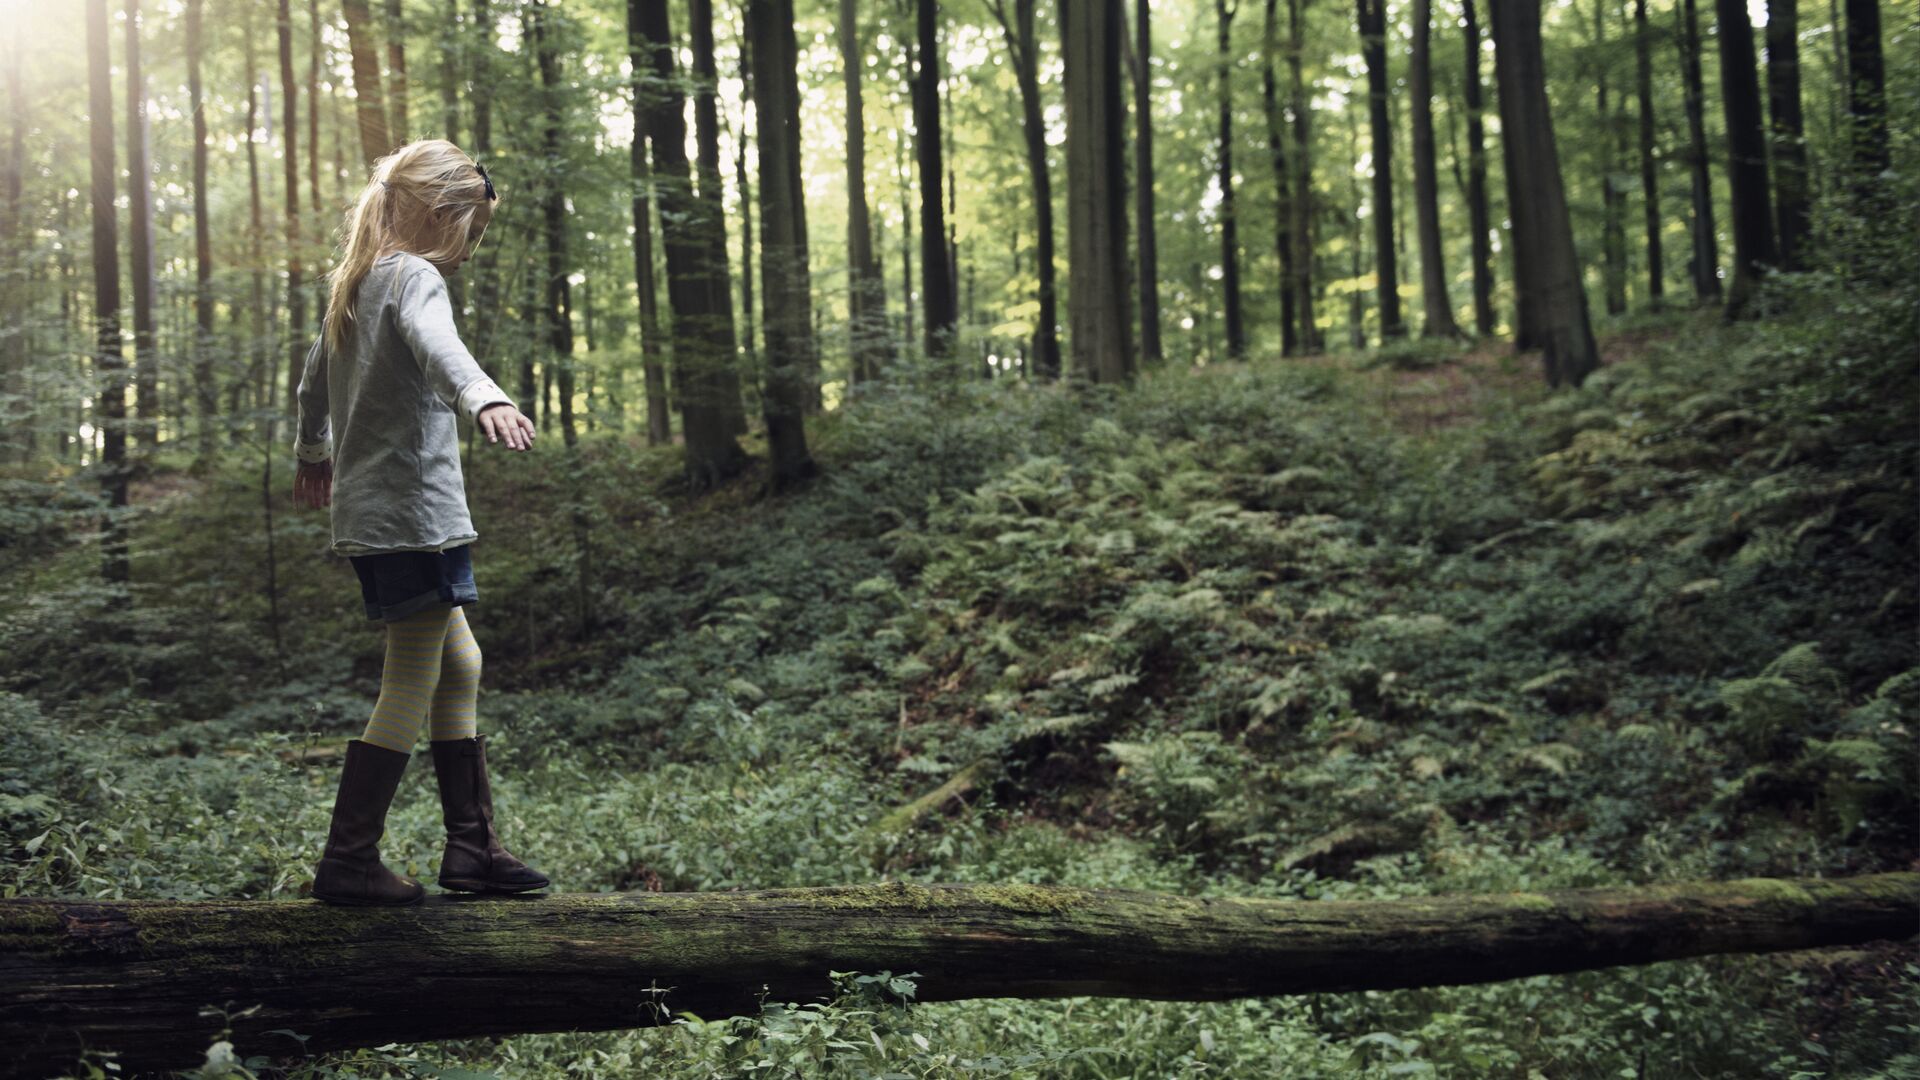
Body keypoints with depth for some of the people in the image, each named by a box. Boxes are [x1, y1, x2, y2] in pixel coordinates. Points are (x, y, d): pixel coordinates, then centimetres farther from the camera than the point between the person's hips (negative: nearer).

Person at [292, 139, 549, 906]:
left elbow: (315, 375, 31)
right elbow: (437, 347, -36)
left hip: (367, 513, 10)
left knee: (459, 668, 14)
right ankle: (348, 862, 1)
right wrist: (486, 401, -55)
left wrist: (313, 454, 49)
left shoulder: (354, 282, 16)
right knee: (411, 687, -4)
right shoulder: (414, 278, -12)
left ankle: (473, 846, 18)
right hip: (414, 512, -10)